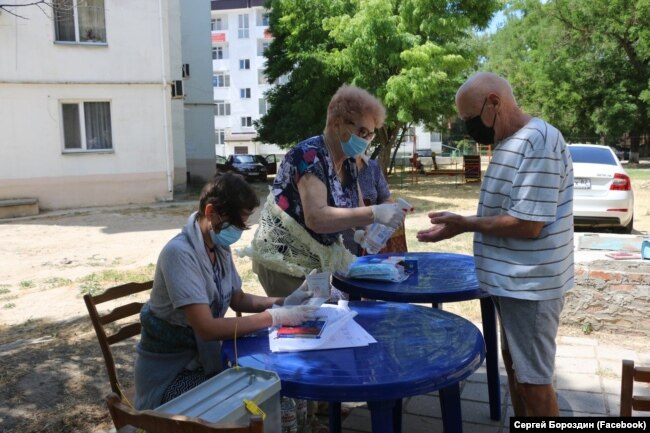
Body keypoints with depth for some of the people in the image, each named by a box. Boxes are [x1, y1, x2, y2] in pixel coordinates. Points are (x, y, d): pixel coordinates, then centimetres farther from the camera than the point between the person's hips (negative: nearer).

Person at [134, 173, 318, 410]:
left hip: (203, 355, 7)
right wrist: (275, 317, -30)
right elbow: (207, 328, -32)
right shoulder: (180, 253, -26)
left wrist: (282, 303, -6)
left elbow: (238, 299, 11)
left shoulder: (219, 247, -1)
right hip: (169, 372, -7)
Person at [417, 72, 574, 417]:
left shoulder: (539, 141, -21)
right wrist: (461, 224, 4)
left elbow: (528, 225, -24)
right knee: (515, 364, 21)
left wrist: (464, 224, -16)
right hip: (513, 280, 10)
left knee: (533, 378, 3)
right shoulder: (510, 141, 10)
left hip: (530, 284, -10)